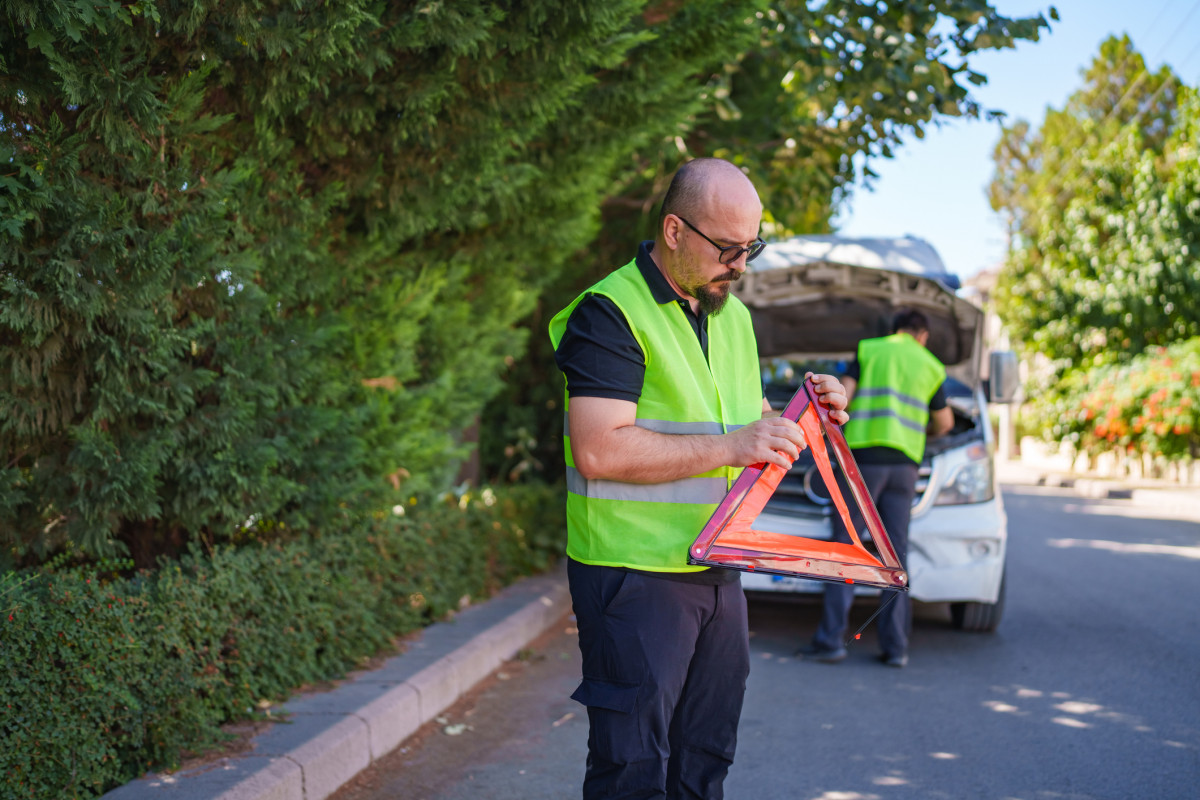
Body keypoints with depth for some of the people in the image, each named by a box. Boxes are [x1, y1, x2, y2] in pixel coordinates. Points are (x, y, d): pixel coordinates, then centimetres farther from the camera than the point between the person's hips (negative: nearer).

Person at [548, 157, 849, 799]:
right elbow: (598, 451, -23)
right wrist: (729, 446, -23)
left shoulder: (732, 316, 14)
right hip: (634, 577, -8)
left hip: (718, 572, 8)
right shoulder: (611, 313, -13)